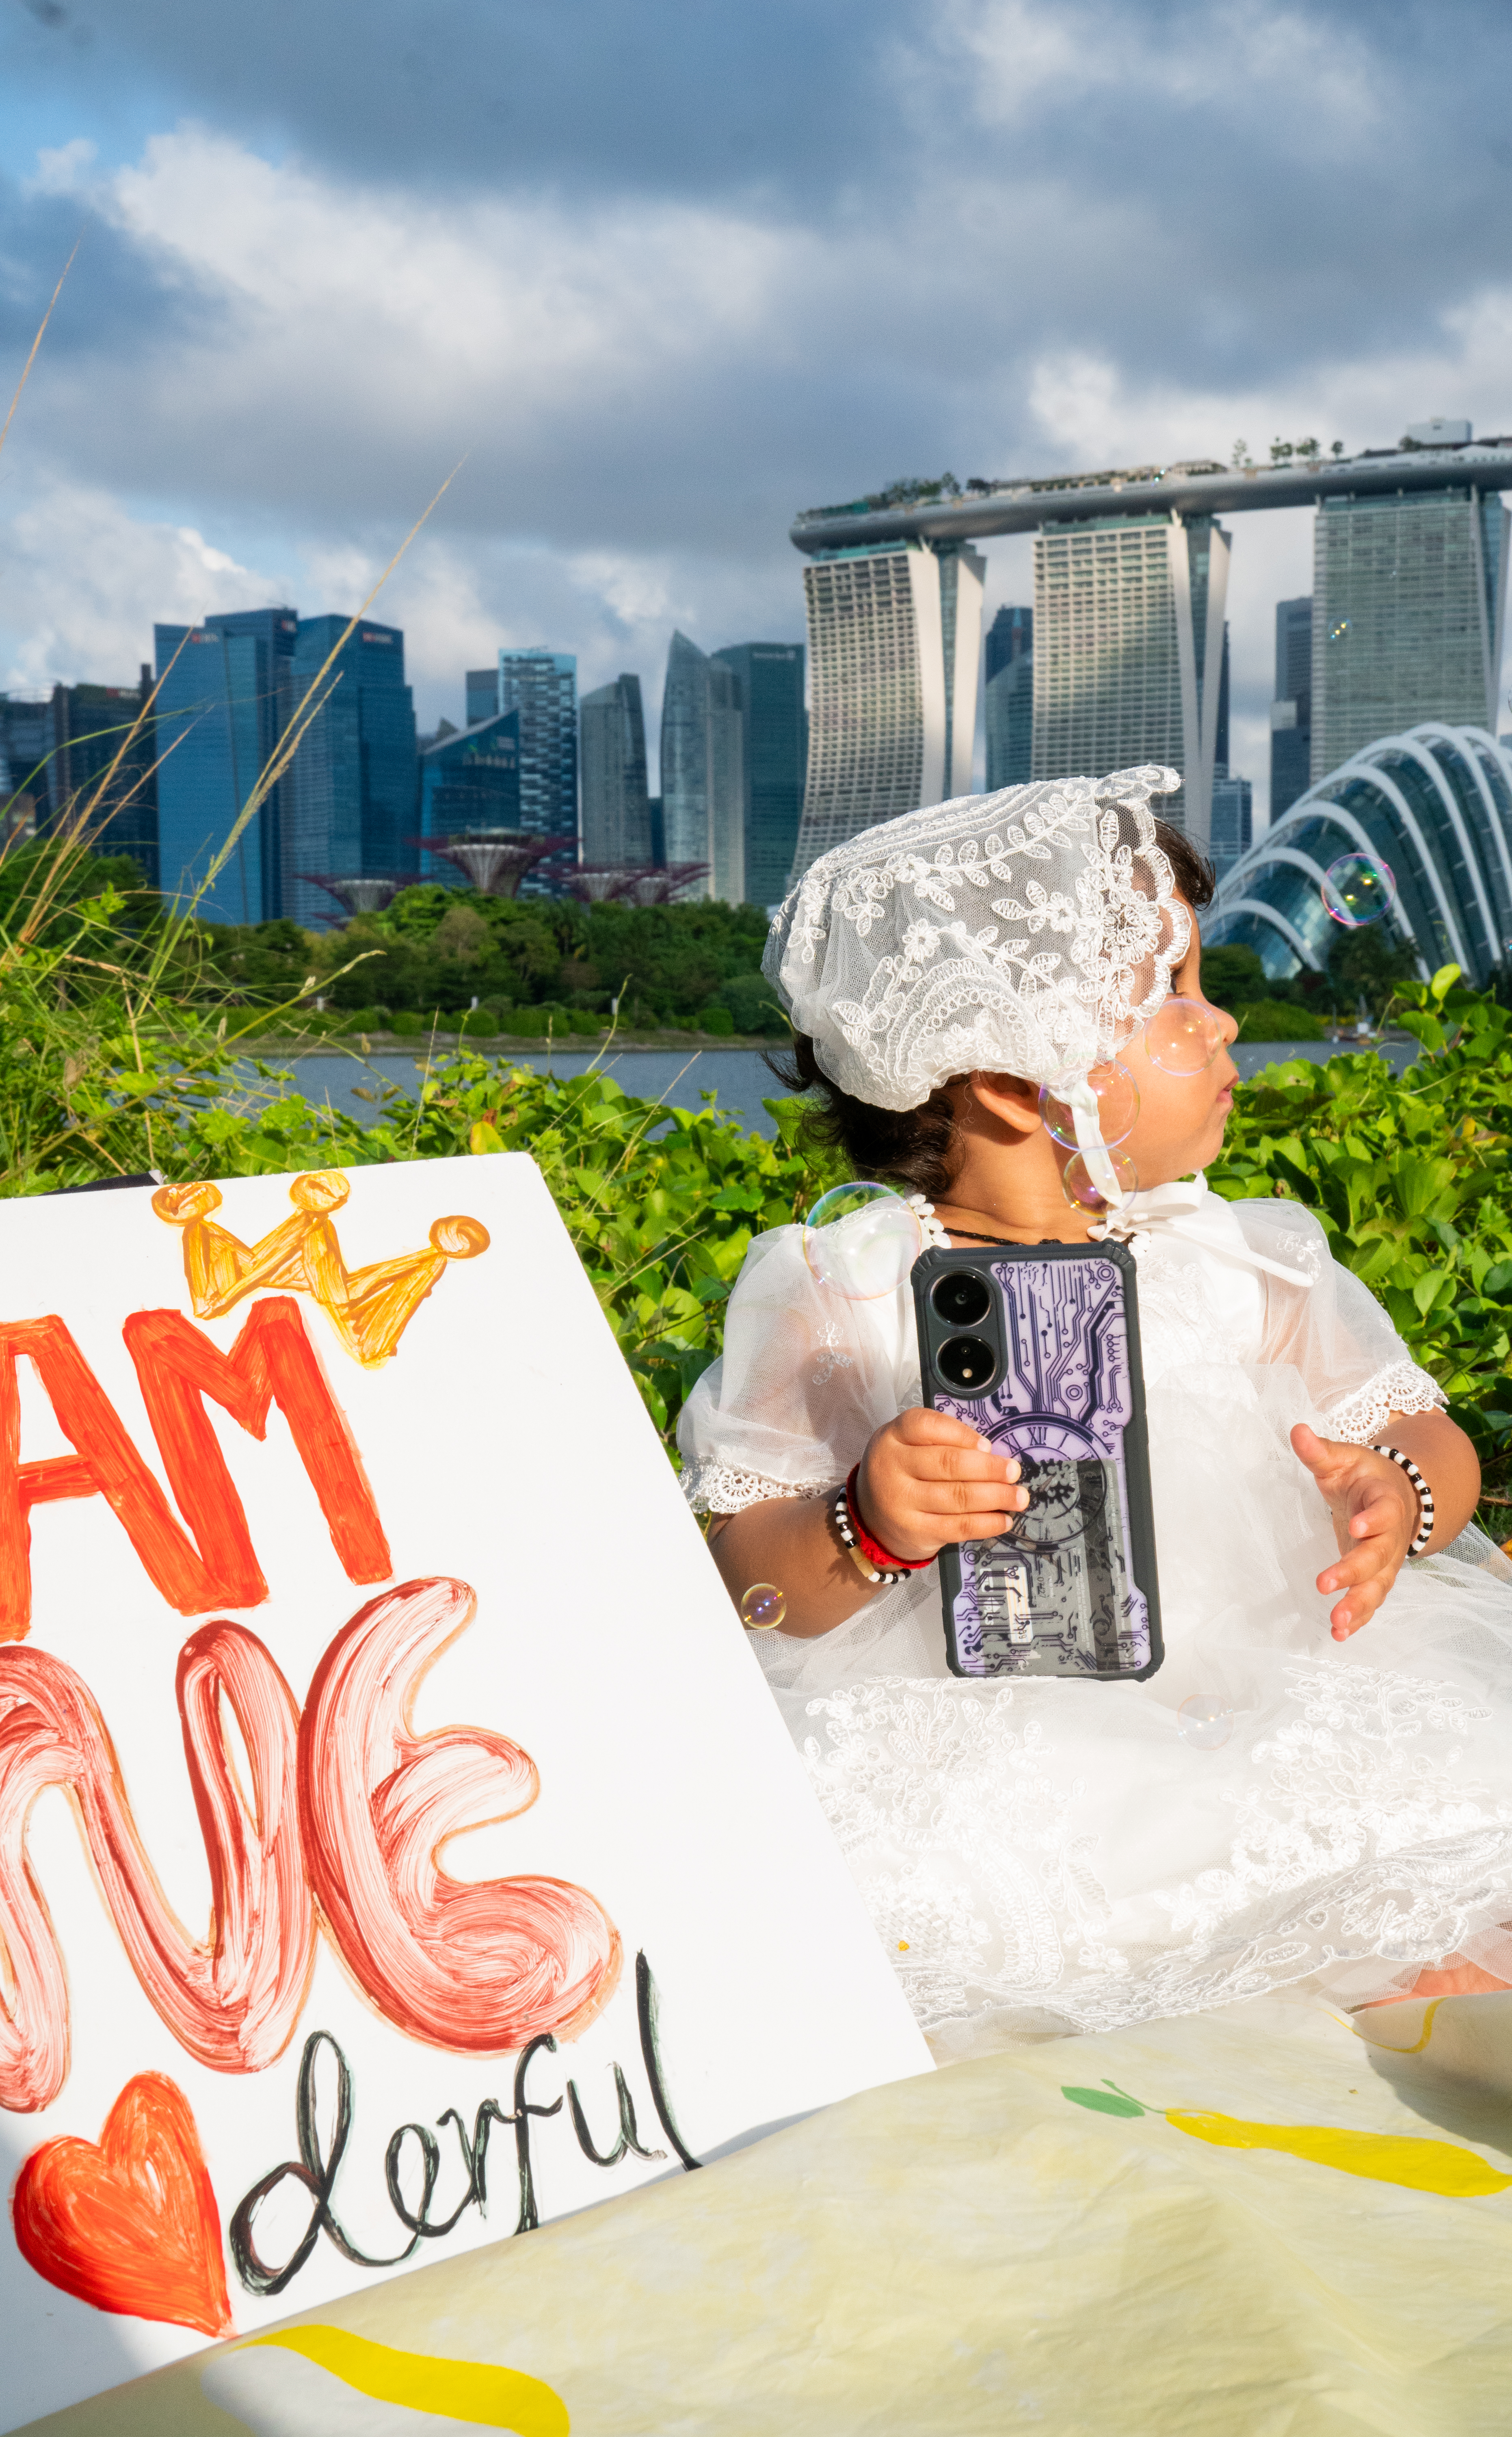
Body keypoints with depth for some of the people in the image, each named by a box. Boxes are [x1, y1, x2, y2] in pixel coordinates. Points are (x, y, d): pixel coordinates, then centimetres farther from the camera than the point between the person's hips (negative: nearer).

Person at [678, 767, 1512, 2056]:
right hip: (994, 1745, 0)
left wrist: (1397, 1499, -9)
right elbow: (752, 1571, -2)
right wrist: (864, 1530, -24)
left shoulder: (1240, 1260, 11)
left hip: (1270, 1698, 1)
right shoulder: (837, 1291, -1)